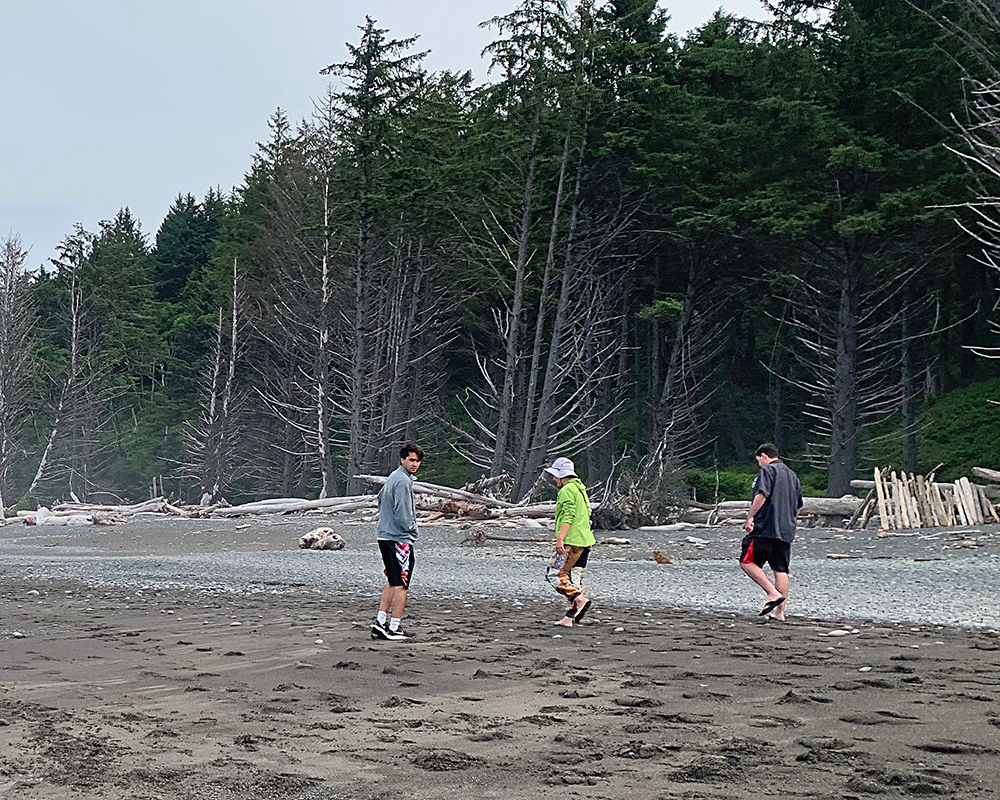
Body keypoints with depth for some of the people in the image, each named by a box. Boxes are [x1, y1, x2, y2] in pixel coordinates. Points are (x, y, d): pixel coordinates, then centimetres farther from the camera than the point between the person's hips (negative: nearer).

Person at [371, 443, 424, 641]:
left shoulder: (393, 477, 14)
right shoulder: (403, 480, -16)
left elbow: (380, 498, 31)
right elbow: (402, 515, -21)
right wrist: (413, 528, -3)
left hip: (385, 536, 10)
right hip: (400, 539, -10)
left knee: (392, 582, 17)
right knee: (401, 585, -4)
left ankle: (381, 621, 16)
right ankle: (394, 628, -2)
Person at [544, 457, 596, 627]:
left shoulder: (567, 490, -8)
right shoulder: (580, 489, 22)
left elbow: (568, 516, -19)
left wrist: (560, 538, -23)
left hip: (572, 541, -10)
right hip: (585, 540, 10)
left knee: (556, 574, -7)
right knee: (574, 578, 7)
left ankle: (580, 600, -18)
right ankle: (569, 618, 7)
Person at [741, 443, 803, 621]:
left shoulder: (767, 470, -2)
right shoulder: (792, 475, 23)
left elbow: (761, 495, -17)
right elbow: (798, 507, 26)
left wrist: (749, 517, -15)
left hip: (766, 528, -8)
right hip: (787, 531, 8)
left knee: (747, 561, -3)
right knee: (781, 570, 5)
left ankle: (773, 593, -16)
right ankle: (780, 612, 2)